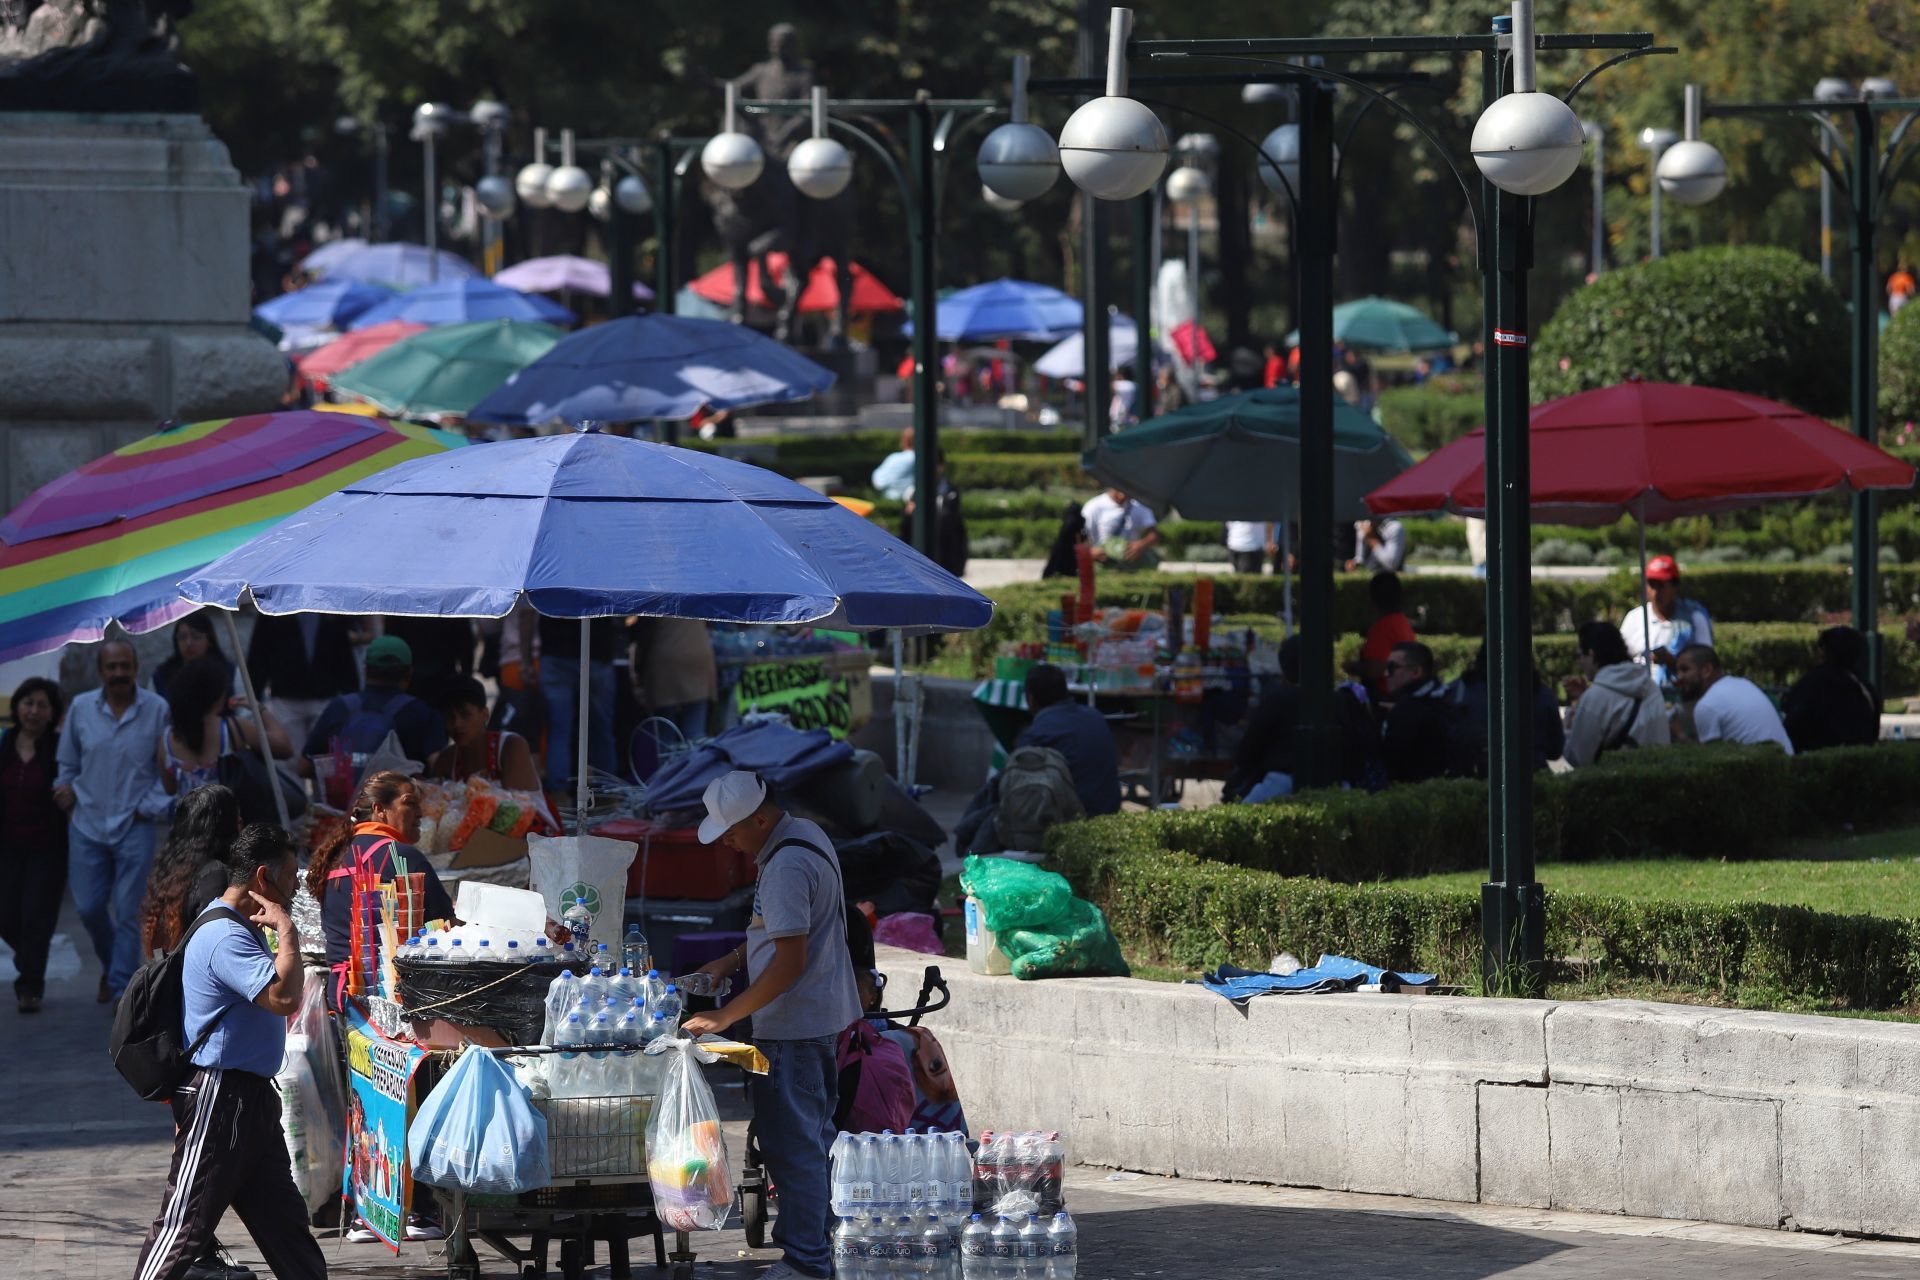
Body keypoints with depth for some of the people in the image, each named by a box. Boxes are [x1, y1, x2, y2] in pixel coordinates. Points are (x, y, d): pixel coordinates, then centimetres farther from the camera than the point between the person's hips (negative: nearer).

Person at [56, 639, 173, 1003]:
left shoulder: (157, 710, -7)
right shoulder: (81, 708, 2)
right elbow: (67, 764, 14)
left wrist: (151, 807, -7)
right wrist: (68, 791, 0)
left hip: (135, 826, -3)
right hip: (88, 824, 3)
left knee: (128, 912, -2)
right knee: (89, 908, 6)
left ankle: (121, 987, 6)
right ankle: (112, 965, 33)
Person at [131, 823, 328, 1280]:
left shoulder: (244, 929, 15)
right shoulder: (225, 938, -20)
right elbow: (283, 996, -30)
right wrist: (286, 930, -21)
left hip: (253, 1096, 10)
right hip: (219, 1096, -10)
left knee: (283, 1217, 14)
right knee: (186, 1223, -8)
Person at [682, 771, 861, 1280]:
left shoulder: (788, 866, -23)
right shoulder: (803, 836, 10)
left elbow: (790, 962, -25)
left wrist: (726, 1017, -21)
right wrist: (730, 962, 14)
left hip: (791, 1027, -11)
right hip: (821, 1019, 11)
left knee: (793, 1146, -7)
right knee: (812, 1139, 18)